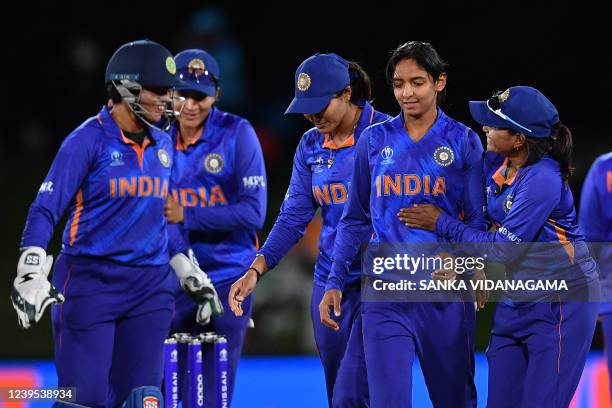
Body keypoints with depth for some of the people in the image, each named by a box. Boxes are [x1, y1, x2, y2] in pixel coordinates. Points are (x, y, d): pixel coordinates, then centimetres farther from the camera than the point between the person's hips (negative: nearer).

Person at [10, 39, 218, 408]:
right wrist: (31, 272, -21)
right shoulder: (89, 139, -7)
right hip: (90, 282, -5)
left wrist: (188, 270, 22)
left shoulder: (163, 145, 11)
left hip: (150, 288, 5)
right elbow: (46, 209, -10)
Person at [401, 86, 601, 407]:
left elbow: (502, 249, -20)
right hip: (515, 299, 8)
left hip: (559, 303, -8)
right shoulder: (497, 162, 1)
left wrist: (442, 223, -12)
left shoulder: (542, 180, -23)